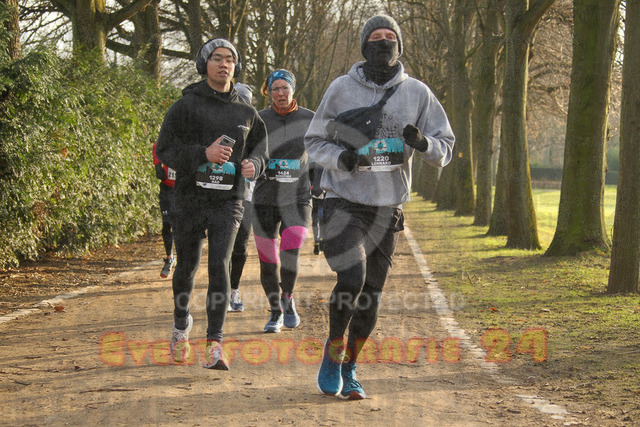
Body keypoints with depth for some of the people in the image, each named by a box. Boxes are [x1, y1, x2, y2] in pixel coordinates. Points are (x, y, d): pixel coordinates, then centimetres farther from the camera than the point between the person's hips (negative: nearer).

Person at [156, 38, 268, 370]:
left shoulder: (246, 113, 10)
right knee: (186, 267, 12)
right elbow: (165, 150, -6)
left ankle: (214, 345, -16)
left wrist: (253, 165, -3)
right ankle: (181, 324, 40)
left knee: (219, 266, -15)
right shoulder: (186, 105, 0)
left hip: (228, 201, 1)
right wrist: (204, 153, -21)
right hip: (190, 199, -1)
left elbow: (260, 150, 21)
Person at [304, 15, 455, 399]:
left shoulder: (417, 93, 3)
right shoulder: (342, 88, -1)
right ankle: (333, 352, 5)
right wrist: (343, 158, -16)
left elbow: (446, 148, 5)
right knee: (352, 278, -20)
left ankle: (349, 369, 25)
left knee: (371, 296, 7)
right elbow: (315, 141, 5)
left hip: (388, 209, 3)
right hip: (345, 202, -3)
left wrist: (423, 143, -18)